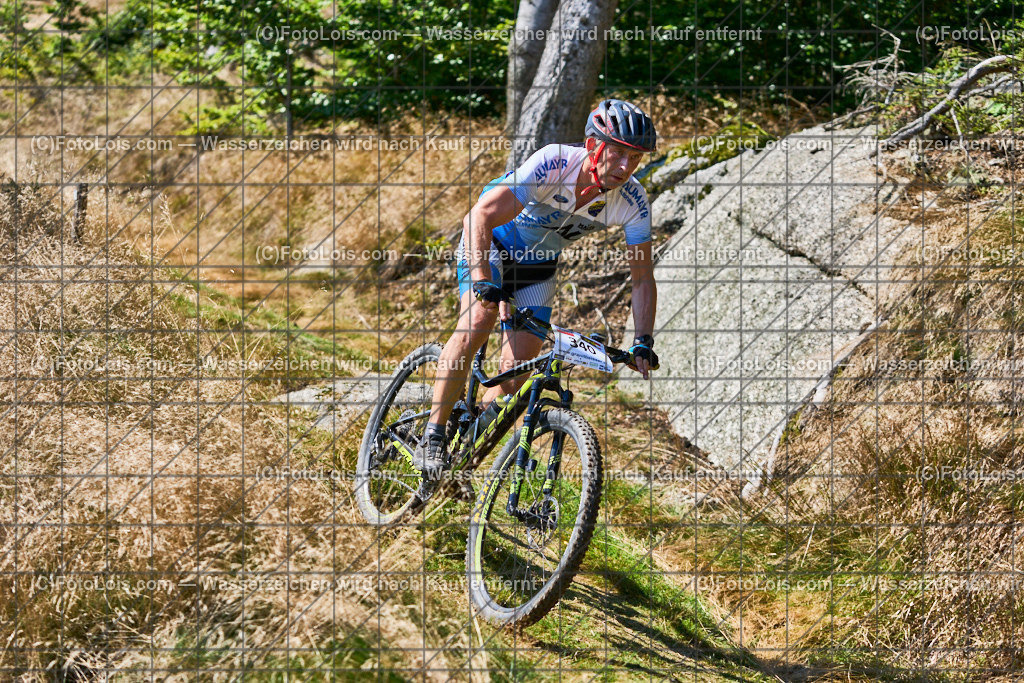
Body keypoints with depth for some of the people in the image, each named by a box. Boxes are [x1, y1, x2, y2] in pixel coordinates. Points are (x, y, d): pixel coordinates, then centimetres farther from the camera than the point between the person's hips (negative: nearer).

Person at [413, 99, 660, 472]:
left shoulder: (633, 202, -22)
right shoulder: (552, 164, -35)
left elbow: (642, 277, -11)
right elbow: (479, 218, -39)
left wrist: (643, 342, -22)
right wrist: (483, 283, -50)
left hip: (538, 265, 4)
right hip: (494, 240, -4)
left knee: (516, 375, -7)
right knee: (477, 319, -30)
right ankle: (432, 438, -22)